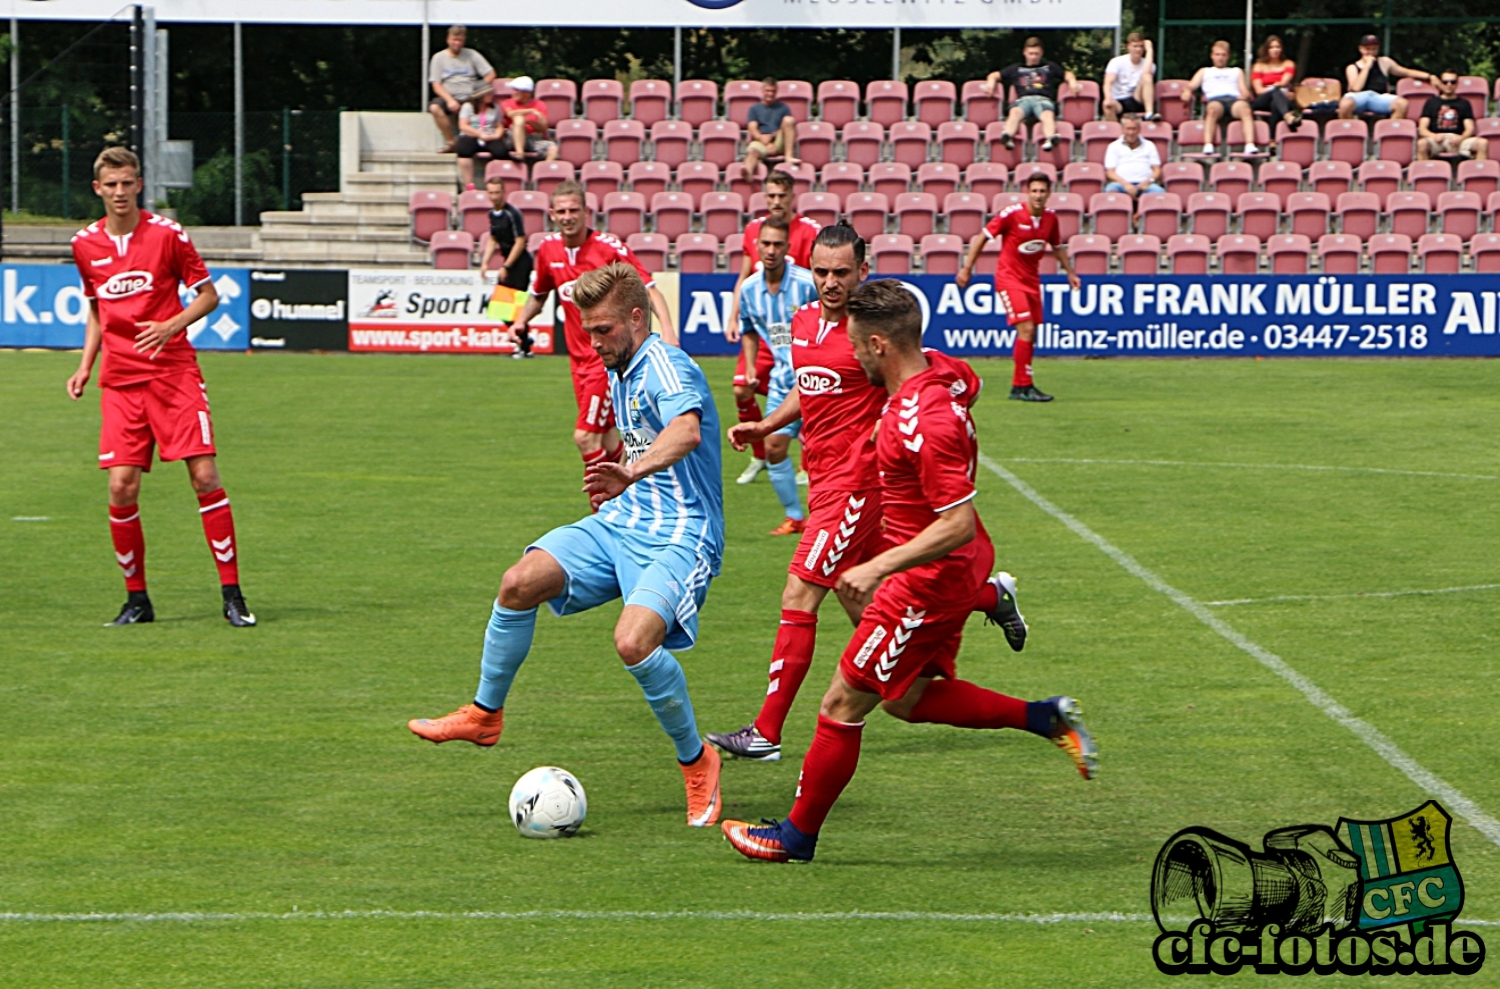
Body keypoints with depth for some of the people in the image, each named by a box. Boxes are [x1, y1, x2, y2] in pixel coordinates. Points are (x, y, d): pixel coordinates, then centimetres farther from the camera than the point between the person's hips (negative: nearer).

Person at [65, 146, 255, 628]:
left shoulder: (166, 233, -3)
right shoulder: (85, 244, 8)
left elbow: (208, 295, 2)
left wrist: (171, 326, -14)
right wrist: (85, 367, 11)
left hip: (175, 373, -3)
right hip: (120, 381, 3)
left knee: (205, 476, -9)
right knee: (121, 488, -5)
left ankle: (232, 593, -3)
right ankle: (136, 598, 8)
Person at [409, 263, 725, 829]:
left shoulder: (666, 368, -16)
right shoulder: (619, 374, 15)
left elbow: (687, 431, -39)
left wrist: (634, 472, -54)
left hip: (679, 535, -8)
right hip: (621, 523, 8)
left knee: (634, 641, -31)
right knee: (520, 583, -12)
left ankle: (697, 762, -7)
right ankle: (485, 713, 8)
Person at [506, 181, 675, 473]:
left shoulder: (609, 247, -14)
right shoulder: (548, 249, 3)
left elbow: (649, 289, -15)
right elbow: (538, 294, 21)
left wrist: (667, 329, -30)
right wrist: (521, 321, 3)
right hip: (579, 358, 6)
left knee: (585, 436, -14)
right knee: (607, 441, 13)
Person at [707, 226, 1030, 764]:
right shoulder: (804, 321, 8)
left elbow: (962, 382, -12)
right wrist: (765, 426, 12)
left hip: (855, 482, -9)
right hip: (823, 477, 9)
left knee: (799, 596, -12)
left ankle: (766, 732, -7)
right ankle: (991, 594, 36)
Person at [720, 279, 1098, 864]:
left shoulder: (923, 422, -30)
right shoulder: (941, 375, -1)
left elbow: (958, 524, -32)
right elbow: (968, 379, 26)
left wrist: (878, 568, -30)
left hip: (930, 581, -10)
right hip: (952, 572, 10)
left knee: (843, 704, 1)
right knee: (906, 700, 22)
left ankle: (796, 837, 15)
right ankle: (1048, 718, 19)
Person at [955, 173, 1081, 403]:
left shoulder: (1050, 218, 1)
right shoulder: (1012, 213, -15)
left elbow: (1058, 246, 19)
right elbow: (983, 236, -8)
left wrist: (1070, 272, 18)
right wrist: (967, 268, -9)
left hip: (1032, 279, 6)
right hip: (1009, 278, -6)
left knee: (1030, 335, 7)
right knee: (1026, 329, -17)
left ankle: (1018, 386, 18)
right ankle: (1024, 386, -12)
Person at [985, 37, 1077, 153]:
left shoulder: (1050, 67, 32)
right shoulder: (1016, 69, 31)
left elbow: (1067, 74, 29)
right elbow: (995, 75, 31)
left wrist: (1072, 81, 6)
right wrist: (991, 82, 8)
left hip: (1044, 99, 0)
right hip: (1023, 99, 0)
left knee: (1047, 115, -38)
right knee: (1015, 112, -37)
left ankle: (1050, 139, -66)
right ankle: (1007, 137, -65)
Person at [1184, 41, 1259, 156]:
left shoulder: (1237, 72, 37)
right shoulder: (1204, 71, 36)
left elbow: (1245, 91, 24)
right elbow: (1192, 86, 22)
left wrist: (1244, 95, -1)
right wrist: (1187, 91, -3)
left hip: (1234, 99, 1)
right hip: (1214, 99, -1)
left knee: (1244, 108, -37)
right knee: (1213, 108, -40)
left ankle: (1250, 145, -53)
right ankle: (1208, 145, -53)